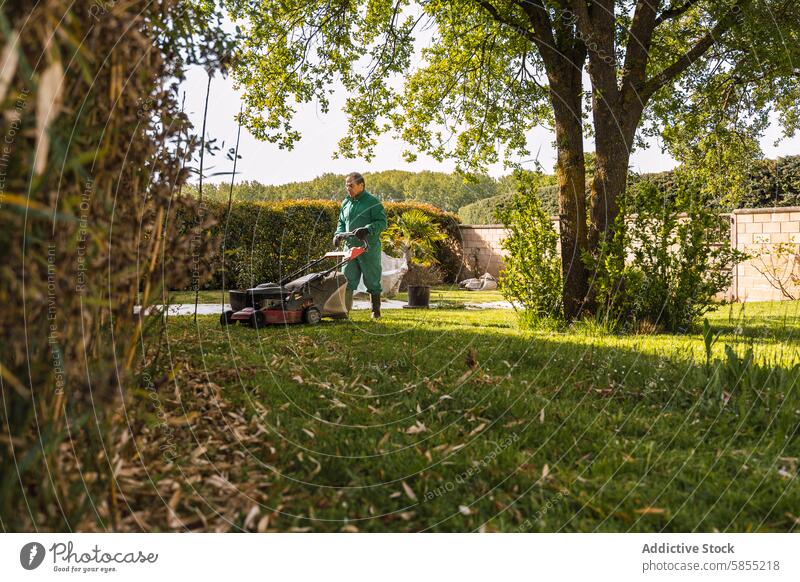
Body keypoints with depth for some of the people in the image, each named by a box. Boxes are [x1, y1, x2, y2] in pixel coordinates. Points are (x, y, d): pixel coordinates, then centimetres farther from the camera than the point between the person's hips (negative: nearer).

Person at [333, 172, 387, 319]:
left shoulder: (373, 202, -4)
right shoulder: (345, 203, 15)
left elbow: (382, 223, -11)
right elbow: (341, 222, 24)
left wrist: (367, 229, -26)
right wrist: (339, 234, 4)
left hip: (369, 249, -5)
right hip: (350, 248, 5)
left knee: (372, 282, 4)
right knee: (347, 280, 0)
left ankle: (376, 311, 15)